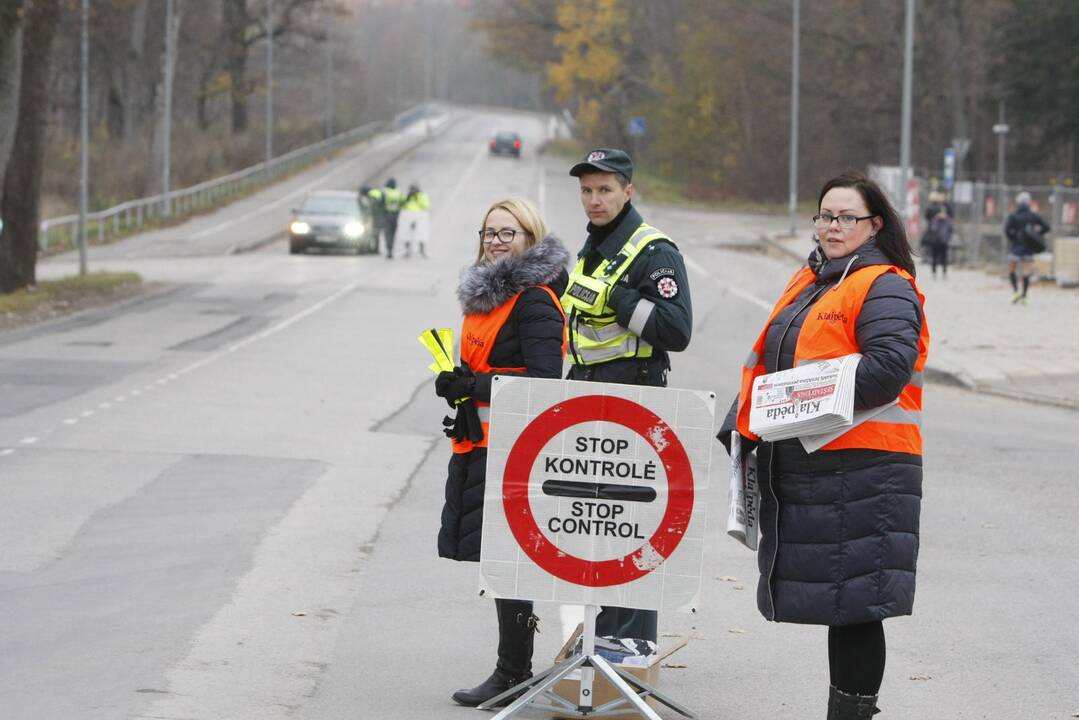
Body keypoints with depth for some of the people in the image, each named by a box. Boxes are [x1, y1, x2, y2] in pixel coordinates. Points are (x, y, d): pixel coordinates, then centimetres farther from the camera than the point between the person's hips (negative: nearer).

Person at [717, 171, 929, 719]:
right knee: (834, 597, 13)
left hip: (861, 465, -9)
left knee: (853, 602, -8)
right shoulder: (807, 284, 21)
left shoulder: (886, 289, -6)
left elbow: (889, 367, -20)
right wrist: (742, 426, 13)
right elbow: (765, 363, 24)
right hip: (800, 464, 9)